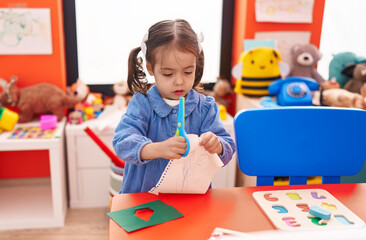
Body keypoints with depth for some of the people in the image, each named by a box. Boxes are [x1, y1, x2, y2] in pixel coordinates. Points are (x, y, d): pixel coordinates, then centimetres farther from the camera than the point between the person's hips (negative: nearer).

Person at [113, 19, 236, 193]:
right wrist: (159, 149, -33)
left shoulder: (205, 107, 3)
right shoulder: (141, 104, -1)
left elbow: (229, 147, -1)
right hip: (143, 196, -6)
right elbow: (123, 141, -15)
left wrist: (216, 145, -25)